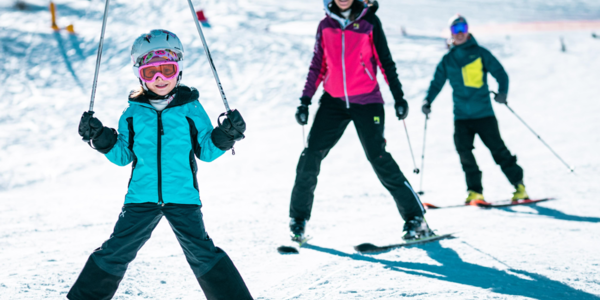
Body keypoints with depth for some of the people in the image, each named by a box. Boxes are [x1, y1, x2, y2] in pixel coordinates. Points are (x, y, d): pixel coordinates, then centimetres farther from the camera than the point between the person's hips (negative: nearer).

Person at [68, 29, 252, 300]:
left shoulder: (191, 109, 4)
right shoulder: (133, 113, 7)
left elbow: (206, 151, 7)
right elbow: (123, 156, 11)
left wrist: (225, 136, -9)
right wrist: (101, 139, -3)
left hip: (183, 197, -1)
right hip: (141, 197, 2)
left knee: (202, 254, -7)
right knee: (115, 252, 2)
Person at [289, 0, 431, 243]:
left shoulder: (369, 21, -1)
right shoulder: (325, 25, 8)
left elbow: (385, 61, 2)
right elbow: (318, 66, 14)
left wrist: (398, 97, -2)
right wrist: (305, 100, 10)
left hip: (367, 102, -3)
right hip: (333, 102, 3)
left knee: (379, 158, -9)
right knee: (311, 156, -5)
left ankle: (415, 218, 0)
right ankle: (298, 218, 10)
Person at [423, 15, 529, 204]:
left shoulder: (480, 53, 2)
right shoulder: (447, 60, 10)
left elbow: (500, 73, 2)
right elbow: (437, 82, 14)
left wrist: (502, 92, -16)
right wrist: (428, 100, -3)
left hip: (484, 113, -3)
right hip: (461, 116, 3)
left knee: (498, 150, -2)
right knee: (464, 152, -6)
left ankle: (519, 186, 8)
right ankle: (475, 191, 4)